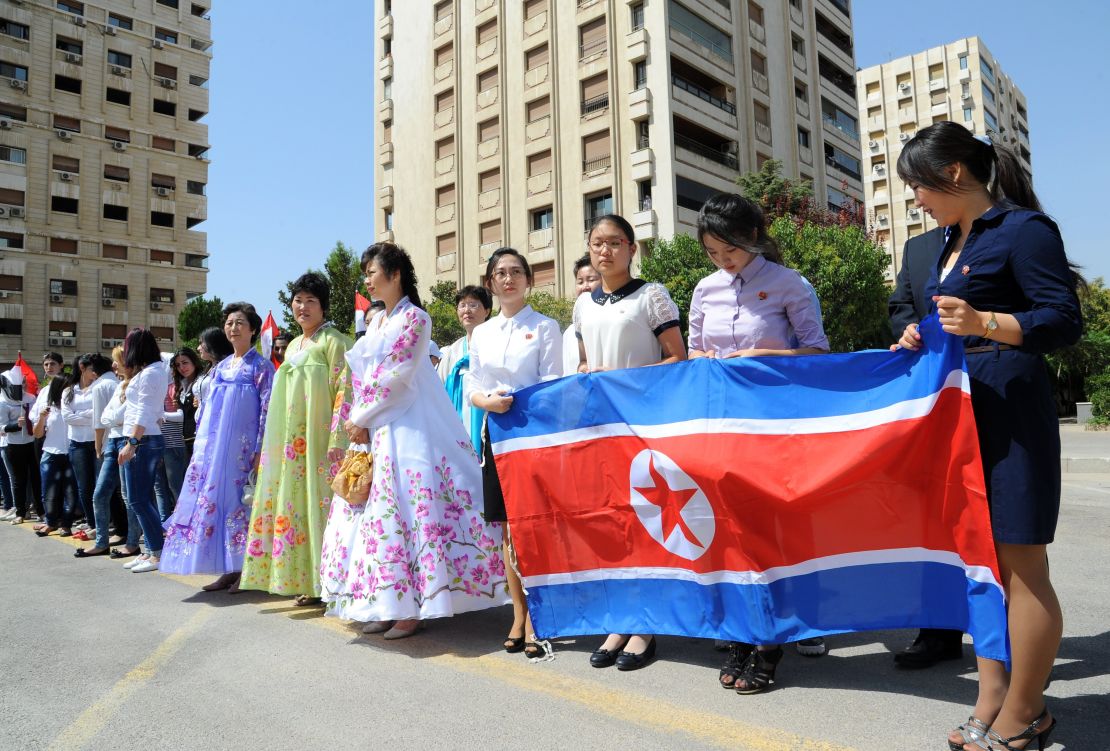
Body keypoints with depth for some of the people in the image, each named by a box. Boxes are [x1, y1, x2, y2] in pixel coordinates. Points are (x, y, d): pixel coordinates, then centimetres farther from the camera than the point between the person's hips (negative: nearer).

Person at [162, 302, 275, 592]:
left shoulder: (261, 366, -2)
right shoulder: (220, 367, 16)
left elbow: (267, 412, -8)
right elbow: (208, 408, 19)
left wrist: (260, 450, -14)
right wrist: (201, 445, 13)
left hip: (242, 445, -6)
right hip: (214, 445, 6)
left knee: (239, 500, -5)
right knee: (214, 498, 4)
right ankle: (228, 570, 12)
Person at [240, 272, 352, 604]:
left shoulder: (334, 341, -4)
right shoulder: (292, 346, 19)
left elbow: (344, 391, -13)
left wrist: (337, 439, -20)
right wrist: (273, 442, 18)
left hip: (318, 439, -8)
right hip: (289, 442, 8)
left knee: (317, 501, -7)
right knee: (291, 500, 6)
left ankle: (323, 582, 1)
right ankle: (305, 580, 14)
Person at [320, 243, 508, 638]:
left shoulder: (414, 318, -8)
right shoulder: (376, 321, 17)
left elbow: (395, 378, -14)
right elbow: (361, 376, 16)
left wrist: (360, 419, -9)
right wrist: (355, 421, 3)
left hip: (406, 428, -8)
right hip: (372, 430, 9)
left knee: (405, 507, -8)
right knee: (378, 510, 8)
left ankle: (412, 607, -1)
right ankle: (387, 604, 15)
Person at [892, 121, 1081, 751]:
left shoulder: (1023, 228, -8)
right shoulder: (955, 240, 17)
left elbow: (1065, 321, -15)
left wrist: (984, 323, -29)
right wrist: (925, 338, 8)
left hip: (1009, 410, -9)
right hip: (961, 409, 9)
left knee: (1020, 568, 0)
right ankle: (993, 699, 23)